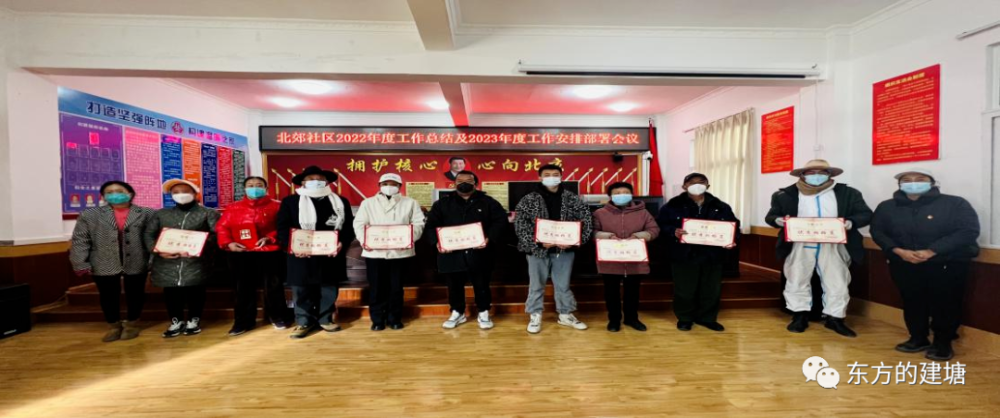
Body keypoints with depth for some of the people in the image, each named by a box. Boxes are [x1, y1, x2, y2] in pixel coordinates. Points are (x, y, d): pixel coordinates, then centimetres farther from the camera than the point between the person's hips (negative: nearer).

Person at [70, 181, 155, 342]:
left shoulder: (146, 214, -1)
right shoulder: (89, 215, 4)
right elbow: (80, 241, 3)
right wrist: (81, 264, -4)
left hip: (136, 264, -1)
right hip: (104, 265, 1)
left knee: (135, 295, 10)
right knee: (108, 297, 12)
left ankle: (132, 324, 28)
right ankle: (114, 326, 29)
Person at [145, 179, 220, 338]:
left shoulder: (208, 213, 5)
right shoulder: (162, 213, 18)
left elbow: (217, 233, -6)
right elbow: (149, 234, 12)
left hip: (196, 261, -3)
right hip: (167, 262, 3)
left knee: (195, 292, 3)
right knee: (171, 293, 8)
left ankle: (194, 320, 20)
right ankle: (176, 321, 25)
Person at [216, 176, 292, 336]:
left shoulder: (277, 206, 3)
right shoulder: (233, 208, 12)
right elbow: (222, 227, 8)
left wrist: (270, 238, -17)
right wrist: (228, 243, -8)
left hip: (270, 252, -2)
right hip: (241, 254, 2)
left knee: (273, 286, 6)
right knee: (244, 288, 10)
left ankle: (278, 317, 22)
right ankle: (243, 321, 22)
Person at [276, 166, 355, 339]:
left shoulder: (341, 201, 9)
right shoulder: (290, 201, 5)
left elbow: (349, 226, 5)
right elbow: (282, 228, 0)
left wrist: (342, 243, -12)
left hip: (331, 255, 2)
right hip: (301, 256, -1)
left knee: (329, 290, 11)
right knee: (301, 291, 6)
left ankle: (326, 319, 26)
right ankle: (304, 322, 21)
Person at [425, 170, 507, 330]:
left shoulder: (487, 202, 5)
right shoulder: (443, 203, 9)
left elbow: (501, 221, -3)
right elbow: (431, 225, 6)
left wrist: (490, 239, -18)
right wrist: (437, 242, -11)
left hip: (479, 254, -1)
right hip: (452, 254, 2)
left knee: (482, 286, 10)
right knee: (455, 286, 14)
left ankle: (483, 313, 29)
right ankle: (457, 313, 33)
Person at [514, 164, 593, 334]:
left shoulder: (572, 198, 1)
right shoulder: (529, 200, -4)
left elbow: (587, 220, 0)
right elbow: (520, 225, -9)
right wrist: (538, 242, -19)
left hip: (565, 249, 2)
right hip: (537, 250, -1)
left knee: (563, 284, 15)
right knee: (536, 285, 11)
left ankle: (565, 315, 33)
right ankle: (535, 316, 27)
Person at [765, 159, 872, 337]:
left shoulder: (847, 193, 5)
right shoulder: (786, 194, 0)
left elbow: (866, 214, 5)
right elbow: (771, 216, 2)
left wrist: (851, 222, -17)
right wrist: (779, 220, -22)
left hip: (833, 247, 1)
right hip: (800, 246, -1)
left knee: (837, 284, 8)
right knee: (797, 282, 7)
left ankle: (835, 319, 23)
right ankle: (800, 317, 20)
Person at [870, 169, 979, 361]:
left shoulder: (955, 203, -3)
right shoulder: (886, 207, 4)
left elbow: (969, 231, -10)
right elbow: (877, 231, 2)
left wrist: (931, 252, -19)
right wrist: (898, 251, -14)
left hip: (948, 265, -2)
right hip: (904, 265, 2)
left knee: (945, 304, 5)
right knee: (912, 302, 11)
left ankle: (943, 342, 22)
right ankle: (918, 339, 26)